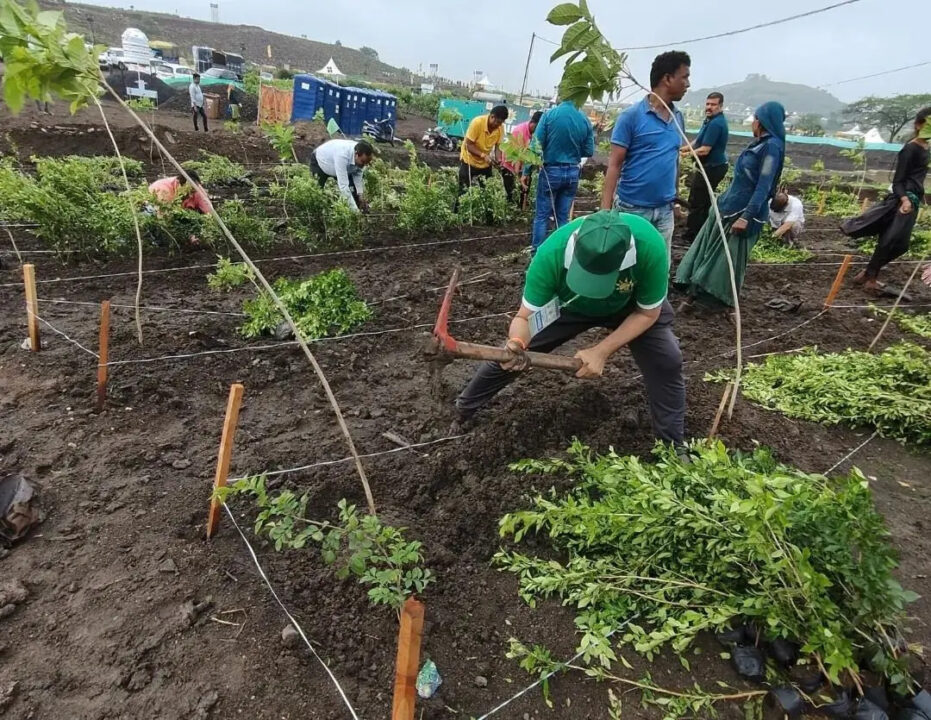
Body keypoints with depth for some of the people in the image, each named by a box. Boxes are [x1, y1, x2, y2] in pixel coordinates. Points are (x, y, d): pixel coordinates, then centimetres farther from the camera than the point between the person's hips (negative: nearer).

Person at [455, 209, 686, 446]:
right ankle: (463, 407, 26)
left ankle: (673, 445, 9)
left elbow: (648, 312, -23)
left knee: (667, 361, -16)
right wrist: (517, 342, -53)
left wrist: (602, 350, -33)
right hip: (568, 304, 0)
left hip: (630, 306, 0)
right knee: (506, 356, -2)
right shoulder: (551, 254, -40)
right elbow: (525, 316, -29)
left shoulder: (650, 246, -40)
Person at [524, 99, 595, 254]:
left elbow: (536, 145, -10)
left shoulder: (550, 115, -10)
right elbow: (589, 152, 3)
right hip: (573, 173, 3)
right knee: (563, 217, 11)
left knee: (542, 216, 5)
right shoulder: (585, 121, -4)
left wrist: (526, 172, -5)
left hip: (551, 171, -3)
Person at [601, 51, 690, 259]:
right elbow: (615, 164, -10)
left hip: (665, 211, 6)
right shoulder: (632, 116, -8)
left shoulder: (678, 118, 10)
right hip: (631, 208, -5)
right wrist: (606, 209, -17)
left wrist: (675, 198, 17)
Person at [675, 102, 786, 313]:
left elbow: (764, 186, -22)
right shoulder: (759, 143, 12)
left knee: (728, 258, 0)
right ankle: (693, 294, 16)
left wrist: (746, 217, -27)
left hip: (743, 212, -9)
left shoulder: (772, 146, -16)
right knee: (706, 249, 10)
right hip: (728, 206, 10)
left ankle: (721, 302, 14)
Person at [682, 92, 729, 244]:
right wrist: (686, 148, 5)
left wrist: (687, 154, -11)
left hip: (711, 168, -11)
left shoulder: (715, 124, -25)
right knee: (704, 201, 20)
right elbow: (700, 139, 20)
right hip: (713, 166, 11)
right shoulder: (712, 120, 10)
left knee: (696, 203, -4)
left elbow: (704, 150, -27)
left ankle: (691, 236, 4)